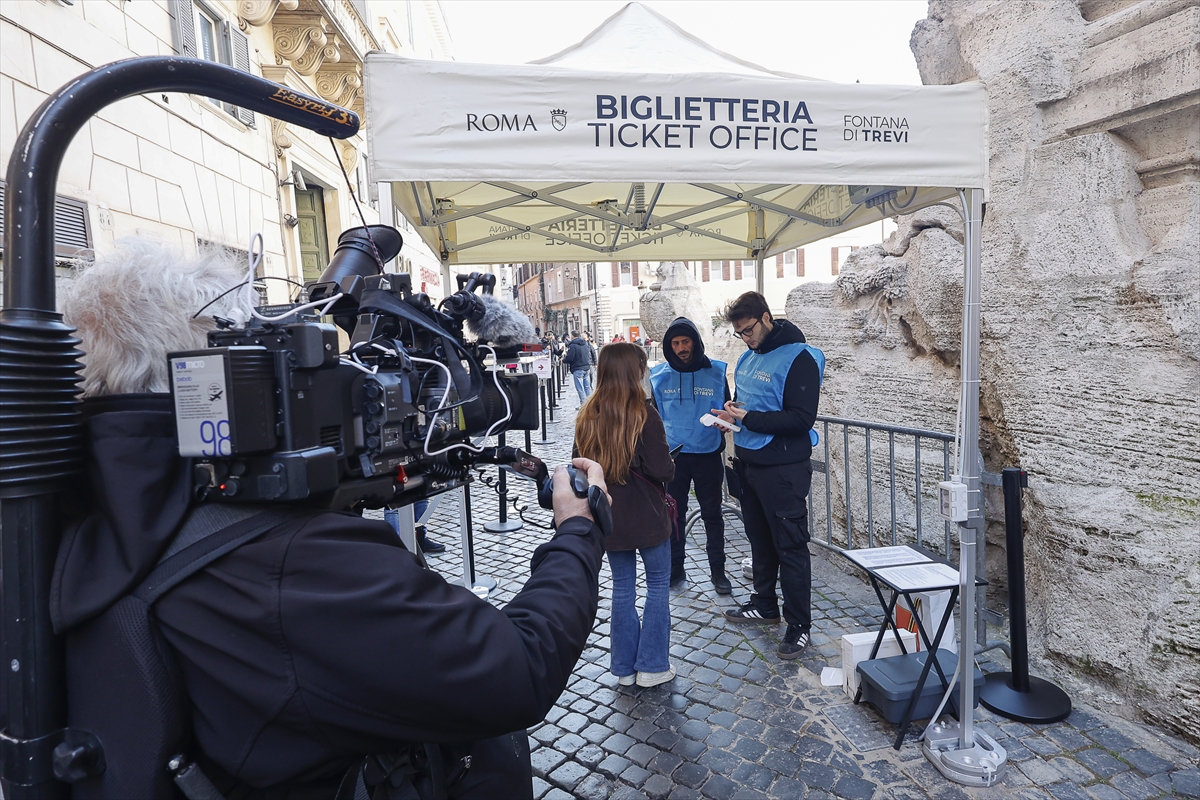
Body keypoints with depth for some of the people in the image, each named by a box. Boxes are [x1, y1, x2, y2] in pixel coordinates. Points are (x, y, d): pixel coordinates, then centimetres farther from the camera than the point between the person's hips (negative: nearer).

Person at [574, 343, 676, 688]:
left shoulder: (587, 416, -3)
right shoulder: (644, 415, -18)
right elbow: (661, 470, -18)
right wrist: (671, 464, 3)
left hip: (609, 515, 5)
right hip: (647, 515, -4)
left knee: (622, 587, 16)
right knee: (658, 584, 13)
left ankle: (624, 667, 26)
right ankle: (652, 665, 20)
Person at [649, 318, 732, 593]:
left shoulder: (716, 372, -2)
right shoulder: (659, 376, 0)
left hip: (709, 456, -1)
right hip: (672, 457, 1)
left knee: (712, 514, 10)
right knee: (673, 515, 10)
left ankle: (717, 570, 24)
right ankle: (675, 568, 26)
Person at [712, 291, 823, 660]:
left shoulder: (798, 358, -15)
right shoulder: (749, 356, 10)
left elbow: (802, 418, -21)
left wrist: (748, 418, -22)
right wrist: (732, 409, 1)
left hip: (783, 469, -8)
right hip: (749, 463, 8)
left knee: (790, 546, 2)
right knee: (759, 539, 19)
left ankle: (799, 624, 16)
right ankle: (765, 604, 37)